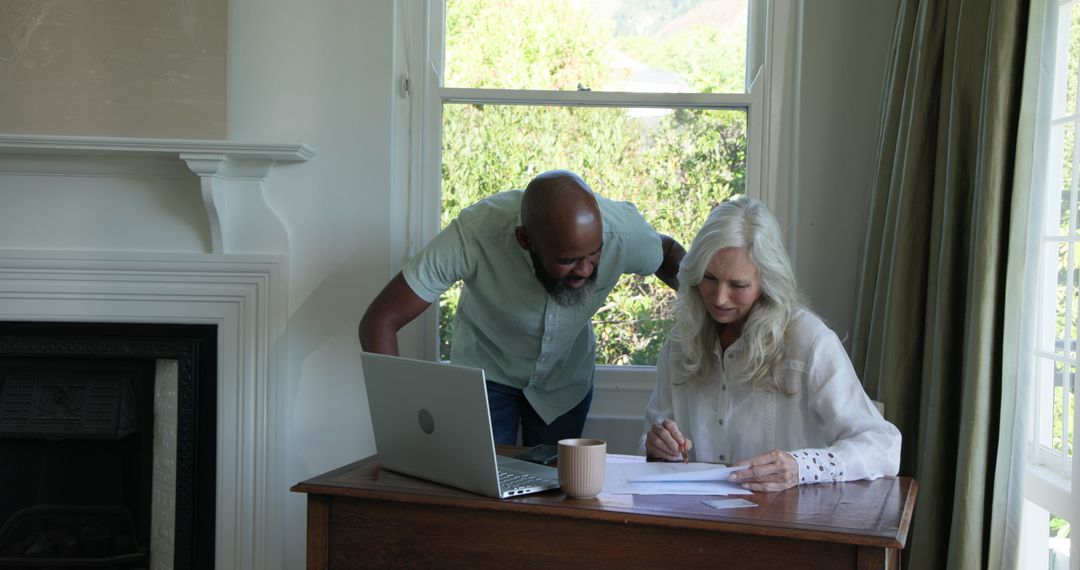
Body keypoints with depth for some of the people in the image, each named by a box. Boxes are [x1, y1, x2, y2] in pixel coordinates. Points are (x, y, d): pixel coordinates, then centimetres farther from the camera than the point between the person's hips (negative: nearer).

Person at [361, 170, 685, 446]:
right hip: (484, 369, -2)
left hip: (566, 378, 2)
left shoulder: (623, 230, -31)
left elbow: (669, 254, -3)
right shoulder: (475, 233, -38)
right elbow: (380, 321, -34)